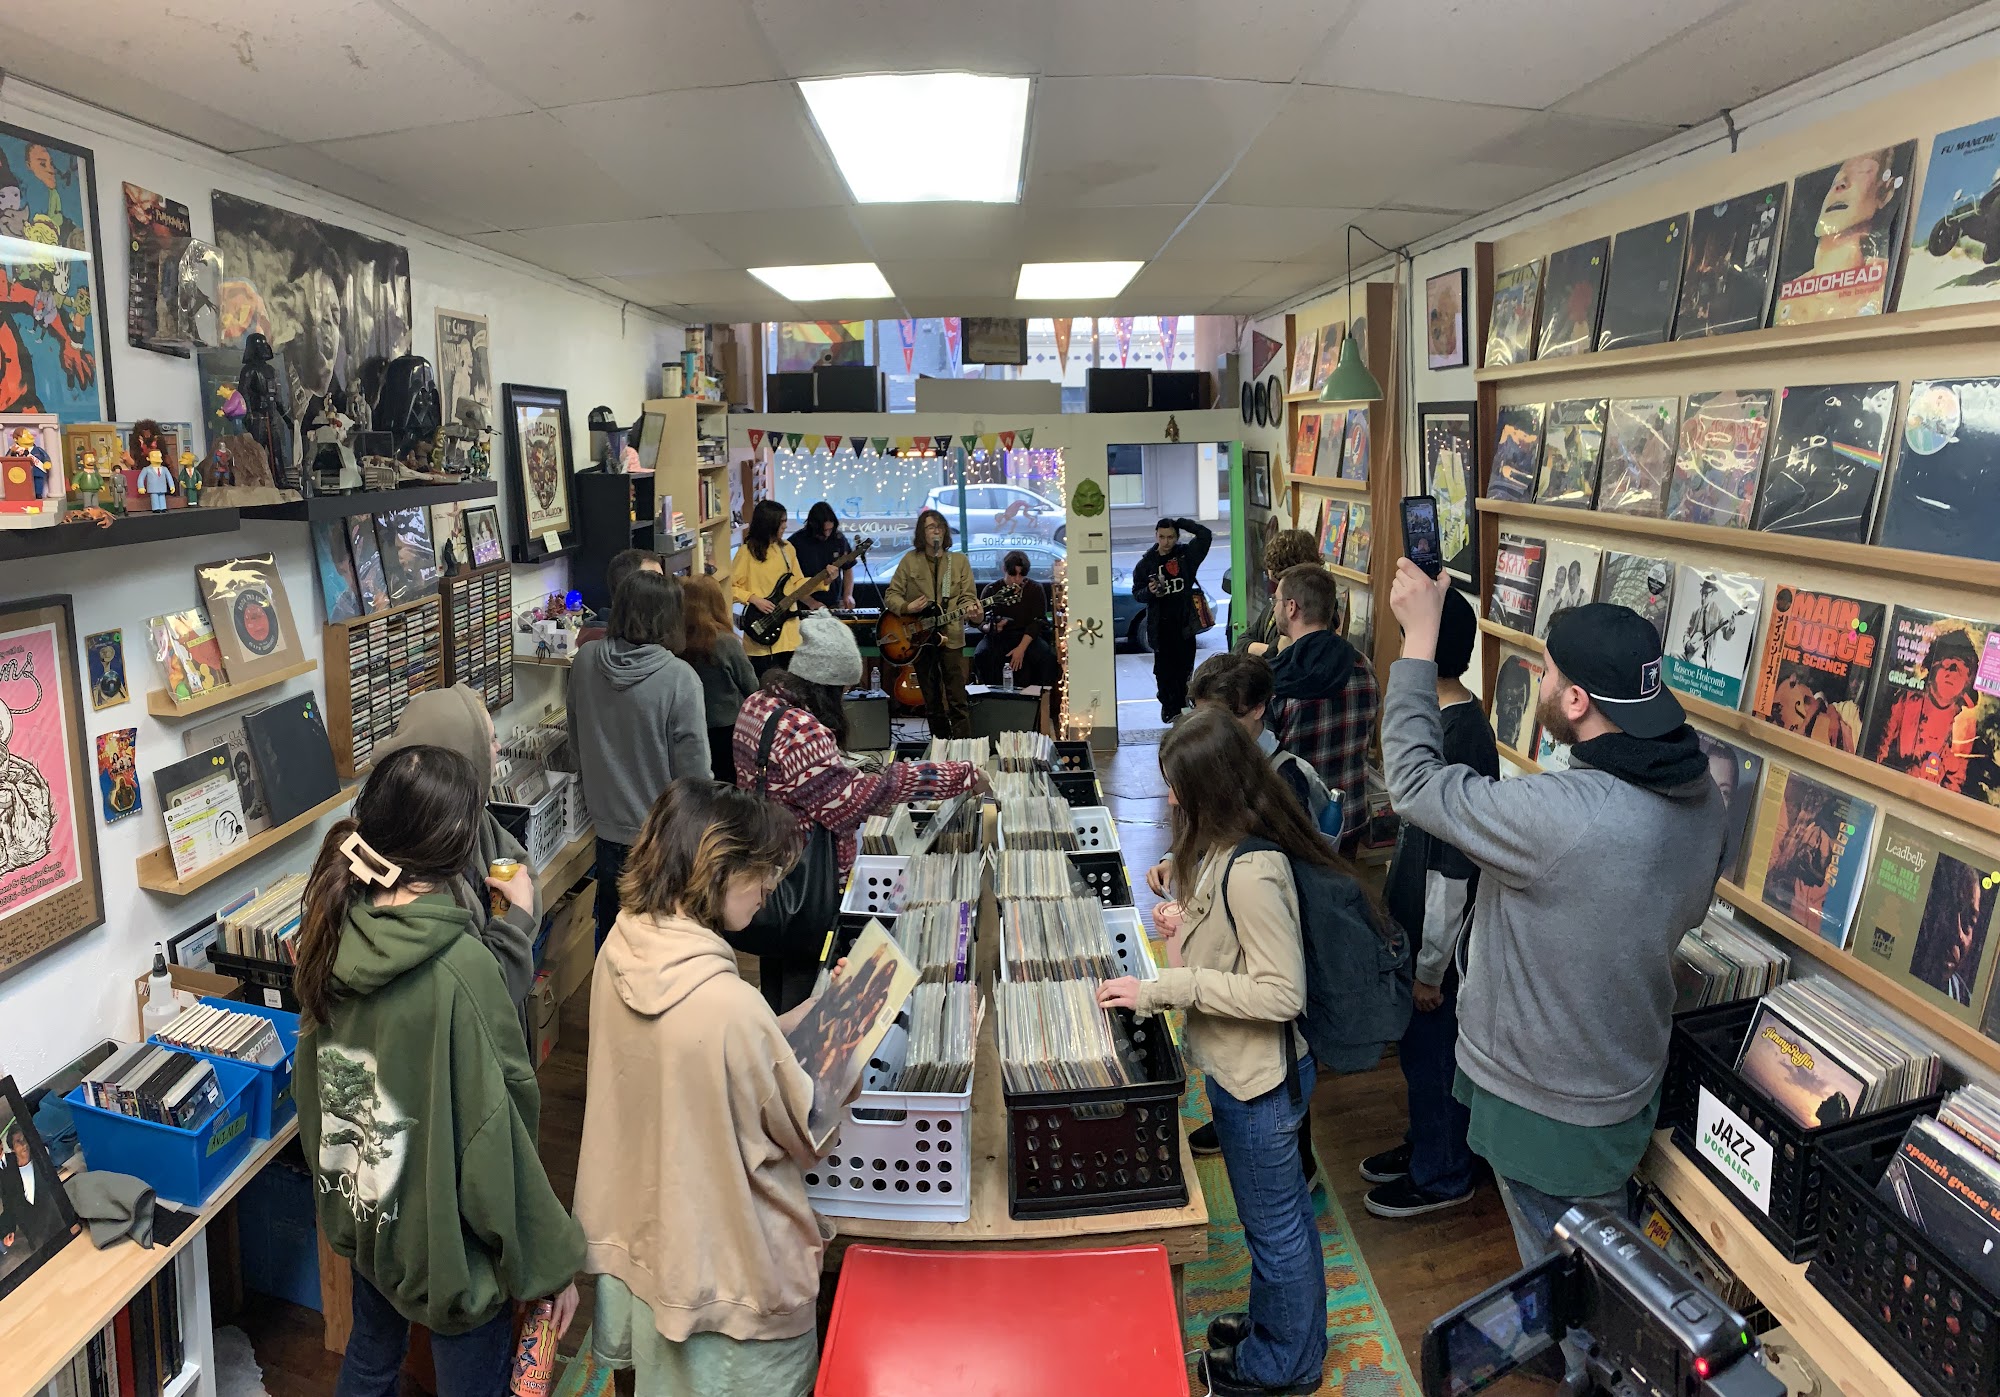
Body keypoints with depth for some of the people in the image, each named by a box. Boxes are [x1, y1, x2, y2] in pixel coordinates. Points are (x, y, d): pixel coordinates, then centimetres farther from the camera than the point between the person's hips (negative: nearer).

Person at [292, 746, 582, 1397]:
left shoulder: (338, 931, -10)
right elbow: (495, 1130, -26)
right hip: (443, 1237, -7)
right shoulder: (460, 969, -32)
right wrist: (550, 1259, -15)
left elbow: (312, 1077, 4)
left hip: (357, 1211, 7)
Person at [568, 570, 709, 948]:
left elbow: (575, 741, 7)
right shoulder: (678, 678, -23)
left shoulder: (584, 661, -7)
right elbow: (694, 769, -19)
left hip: (608, 828, 5)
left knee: (611, 936, 22)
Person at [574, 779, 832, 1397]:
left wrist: (811, 1013, 4)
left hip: (636, 1235, 7)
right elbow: (808, 1133, -19)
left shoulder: (619, 951, -12)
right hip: (728, 1270, -6)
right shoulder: (729, 1006, -35)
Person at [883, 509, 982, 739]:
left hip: (950, 636, -1)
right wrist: (907, 607, -13)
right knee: (931, 702, 9)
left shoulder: (959, 560, 7)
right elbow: (890, 595, 7)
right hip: (918, 637, 1)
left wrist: (971, 611, -21)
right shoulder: (910, 560, 6)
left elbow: (967, 596, 1)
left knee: (957, 701, -6)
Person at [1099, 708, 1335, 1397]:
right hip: (1245, 1068, 9)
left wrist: (1165, 987, -29)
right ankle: (1276, 1320, 49)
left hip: (1258, 1080, -9)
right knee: (1281, 1210, 28)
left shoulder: (1251, 872, -32)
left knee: (1275, 1223, 14)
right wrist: (1191, 920, 2)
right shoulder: (1226, 848, -1)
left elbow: (1281, 993, -30)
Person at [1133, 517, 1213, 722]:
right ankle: (1169, 706, 12)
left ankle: (1182, 705, 17)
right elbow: (1136, 593, 6)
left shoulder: (1186, 554, 4)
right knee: (1164, 668, 1)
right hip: (1160, 625, -1)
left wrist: (1180, 523, -4)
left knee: (1185, 666, 4)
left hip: (1185, 622, 1)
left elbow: (1205, 535, -5)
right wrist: (1149, 591, -16)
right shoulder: (1146, 563, 2)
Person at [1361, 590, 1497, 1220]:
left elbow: (1451, 871, -26)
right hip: (1415, 925, 9)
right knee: (1420, 1050, 25)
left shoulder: (1457, 740, -30)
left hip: (1438, 940, -9)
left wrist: (1430, 968, -18)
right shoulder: (1449, 716, 1)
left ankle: (1441, 1177, 31)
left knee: (1432, 1056, 11)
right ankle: (1423, 1145, 44)